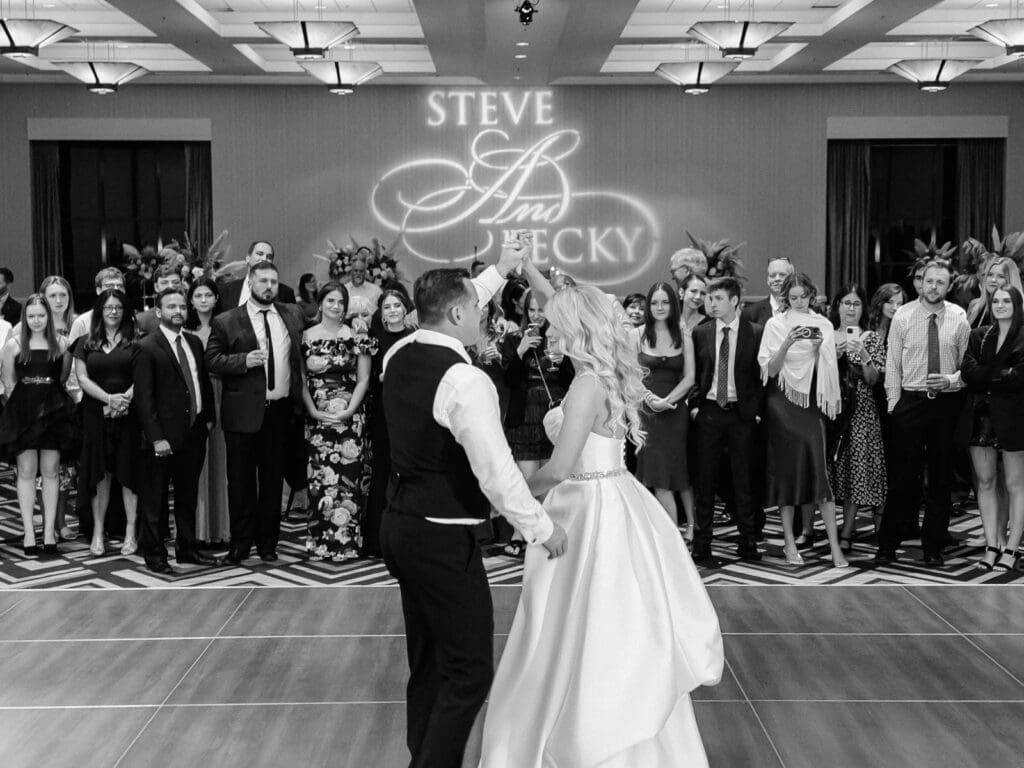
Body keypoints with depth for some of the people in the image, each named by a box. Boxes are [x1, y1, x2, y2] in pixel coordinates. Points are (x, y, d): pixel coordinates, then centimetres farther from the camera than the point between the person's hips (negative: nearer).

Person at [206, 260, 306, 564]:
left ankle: (268, 542, 20)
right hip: (243, 412, -3)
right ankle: (241, 542, 15)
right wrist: (244, 360, -18)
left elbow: (301, 354, 20)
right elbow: (212, 360, -5)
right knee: (241, 480, 4)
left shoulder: (293, 315, 9)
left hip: (280, 410, 3)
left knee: (273, 479, 10)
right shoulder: (226, 321, -2)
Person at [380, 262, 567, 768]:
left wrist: (499, 271, 30)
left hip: (399, 524, 9)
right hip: (442, 539, -9)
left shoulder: (399, 355, 3)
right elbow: (497, 473, -21)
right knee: (470, 669, 0)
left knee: (428, 661, 19)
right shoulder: (465, 381, -21)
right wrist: (543, 527, -8)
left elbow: (450, 314, 24)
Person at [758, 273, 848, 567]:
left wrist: (818, 348, -14)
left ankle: (834, 546, -6)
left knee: (819, 468, -6)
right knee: (785, 469, 2)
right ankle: (789, 542, 10)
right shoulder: (775, 324, 2)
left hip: (811, 401, 1)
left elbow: (823, 370, 4)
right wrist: (788, 342, -17)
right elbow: (770, 369, -4)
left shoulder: (822, 325, 7)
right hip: (782, 402, -1)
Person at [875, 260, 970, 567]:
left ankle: (933, 547, 20)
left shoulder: (959, 318, 2)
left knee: (941, 477, 8)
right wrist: (894, 403, -3)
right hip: (911, 401, -1)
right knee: (903, 475, 0)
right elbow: (892, 364, 2)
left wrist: (951, 380, -14)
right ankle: (887, 545, 9)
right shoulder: (903, 316, 0)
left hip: (947, 402, 1)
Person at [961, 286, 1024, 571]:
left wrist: (986, 376, -10)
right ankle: (992, 545, 13)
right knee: (985, 481, 6)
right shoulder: (979, 336, 10)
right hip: (981, 416, 4)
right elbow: (967, 371, -3)